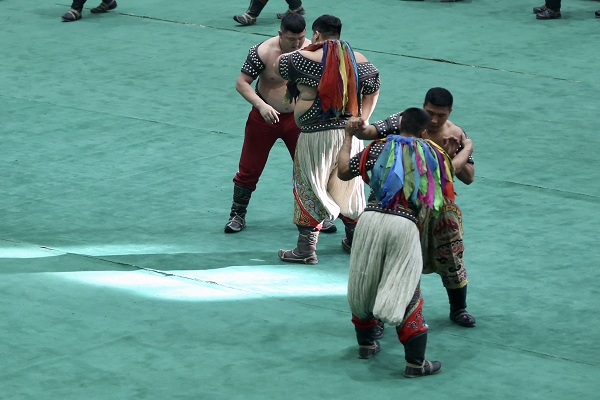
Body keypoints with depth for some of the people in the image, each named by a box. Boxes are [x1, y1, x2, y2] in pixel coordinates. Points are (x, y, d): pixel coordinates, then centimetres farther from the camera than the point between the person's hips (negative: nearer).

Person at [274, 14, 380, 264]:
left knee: (310, 189, 3)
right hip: (350, 133, 5)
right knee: (347, 187, 20)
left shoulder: (307, 59, -11)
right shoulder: (359, 60, 4)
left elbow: (280, 63, 4)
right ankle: (354, 240, 32)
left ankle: (306, 249, 4)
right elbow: (373, 90, 12)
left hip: (316, 134, -5)